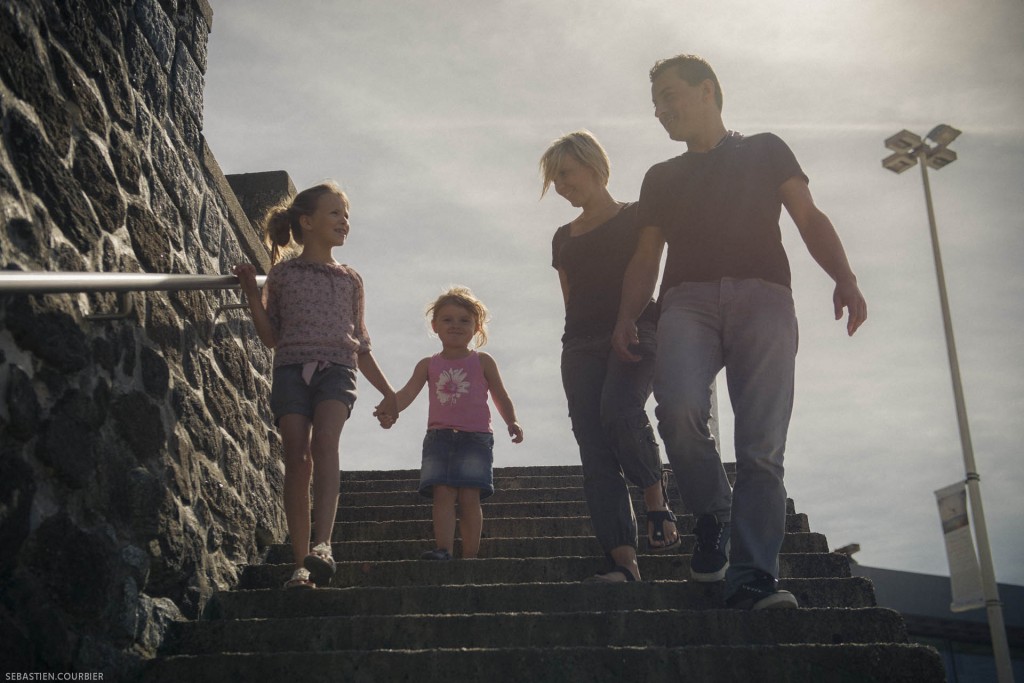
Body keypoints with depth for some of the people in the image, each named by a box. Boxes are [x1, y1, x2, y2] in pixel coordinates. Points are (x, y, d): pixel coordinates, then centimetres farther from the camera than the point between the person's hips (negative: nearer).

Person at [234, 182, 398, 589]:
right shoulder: (282, 274, 14)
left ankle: (322, 544, -37)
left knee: (324, 441, -27)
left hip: (336, 369, 0)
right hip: (292, 368, 0)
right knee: (296, 460, -9)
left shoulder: (350, 280, 21)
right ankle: (300, 564, -4)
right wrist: (252, 295, -1)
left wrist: (388, 392, 20)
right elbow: (271, 337, 11)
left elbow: (361, 346, 23)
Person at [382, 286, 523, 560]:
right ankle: (443, 549, -15)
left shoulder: (483, 362, 10)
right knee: (442, 493, -11)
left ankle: (470, 554, -3)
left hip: (475, 437, -2)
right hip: (439, 436, 2)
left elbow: (501, 397, 13)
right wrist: (390, 410, -19)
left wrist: (512, 422, -3)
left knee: (469, 496, -8)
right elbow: (408, 392, 0)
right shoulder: (428, 365, 13)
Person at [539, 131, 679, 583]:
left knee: (618, 409, -32)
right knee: (595, 454, -8)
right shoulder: (564, 238, 23)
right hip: (581, 342, 5)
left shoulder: (636, 218, 9)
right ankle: (623, 561, -11)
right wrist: (575, 342, 13)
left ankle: (656, 497, -9)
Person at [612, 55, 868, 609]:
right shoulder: (661, 178, 28)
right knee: (678, 408, -27)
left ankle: (752, 579, -15)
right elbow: (646, 257, 21)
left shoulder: (765, 150, 22)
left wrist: (844, 279, -7)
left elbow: (810, 218, 11)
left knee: (762, 447, -15)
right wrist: (627, 317, 2)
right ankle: (713, 516, -4)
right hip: (689, 298, 2)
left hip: (762, 296, -1)